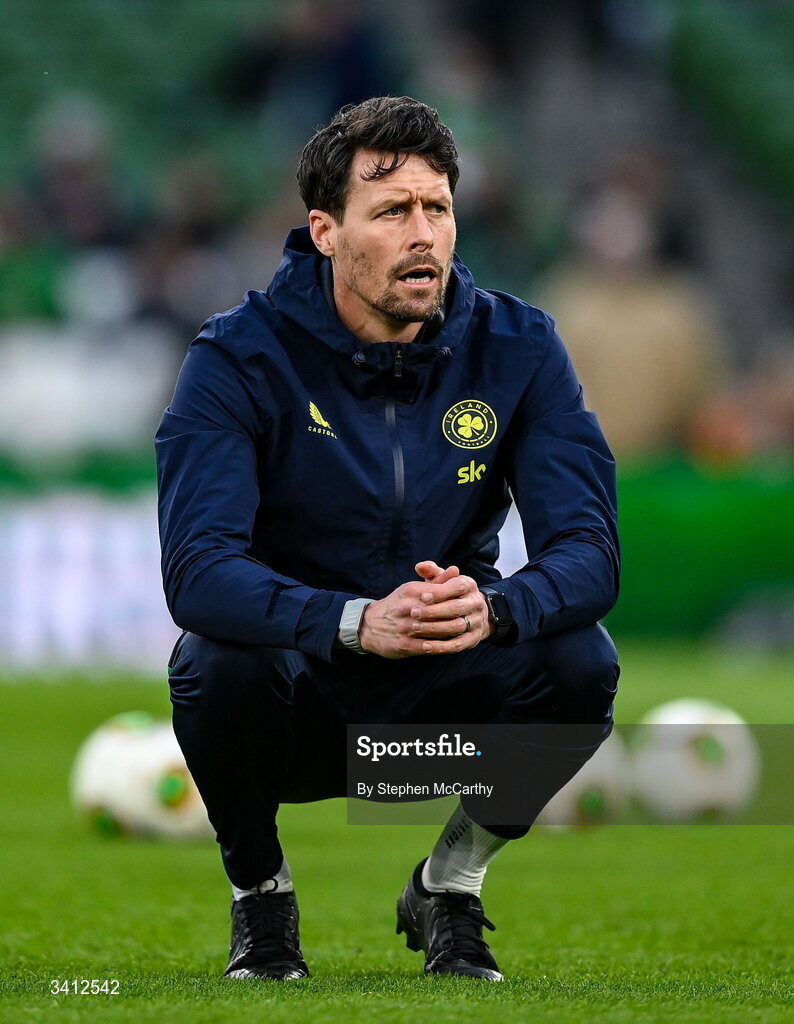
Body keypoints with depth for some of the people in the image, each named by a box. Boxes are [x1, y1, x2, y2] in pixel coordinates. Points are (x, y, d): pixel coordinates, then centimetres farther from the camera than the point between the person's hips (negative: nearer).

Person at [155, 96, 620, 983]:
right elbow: (196, 569, -27)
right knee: (220, 664, -35)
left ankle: (450, 885, 1)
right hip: (297, 707, -2)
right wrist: (359, 622, -45)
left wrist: (493, 607, -40)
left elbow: (588, 550, -15)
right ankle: (258, 893, -3)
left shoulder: (516, 346, -7)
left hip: (443, 708, 2)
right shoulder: (240, 356, -16)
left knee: (579, 661, -26)